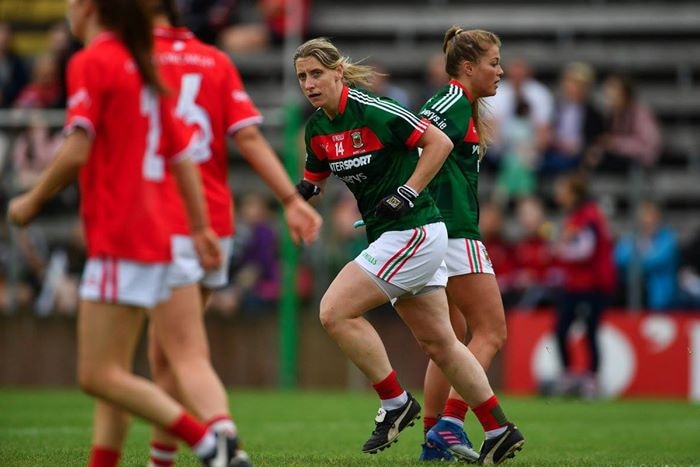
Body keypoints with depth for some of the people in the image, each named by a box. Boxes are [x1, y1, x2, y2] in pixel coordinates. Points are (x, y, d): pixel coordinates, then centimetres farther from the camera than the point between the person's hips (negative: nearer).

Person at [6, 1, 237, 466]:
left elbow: (76, 152, -18)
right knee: (113, 374, 11)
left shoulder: (92, 63, -9)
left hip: (117, 240, -9)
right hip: (154, 237, 9)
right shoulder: (144, 68, 18)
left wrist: (32, 201, -4)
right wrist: (201, 228, 19)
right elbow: (182, 154, 18)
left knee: (99, 376, -10)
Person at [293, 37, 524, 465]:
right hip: (390, 237, 9)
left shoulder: (371, 111, -17)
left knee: (336, 312, -14)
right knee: (438, 341, 13)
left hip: (413, 232, -9)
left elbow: (440, 142, -14)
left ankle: (396, 402, -3)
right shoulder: (317, 129, 6)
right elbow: (316, 174, 21)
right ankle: (499, 431, 20)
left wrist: (406, 193, -18)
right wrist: (306, 188, -2)